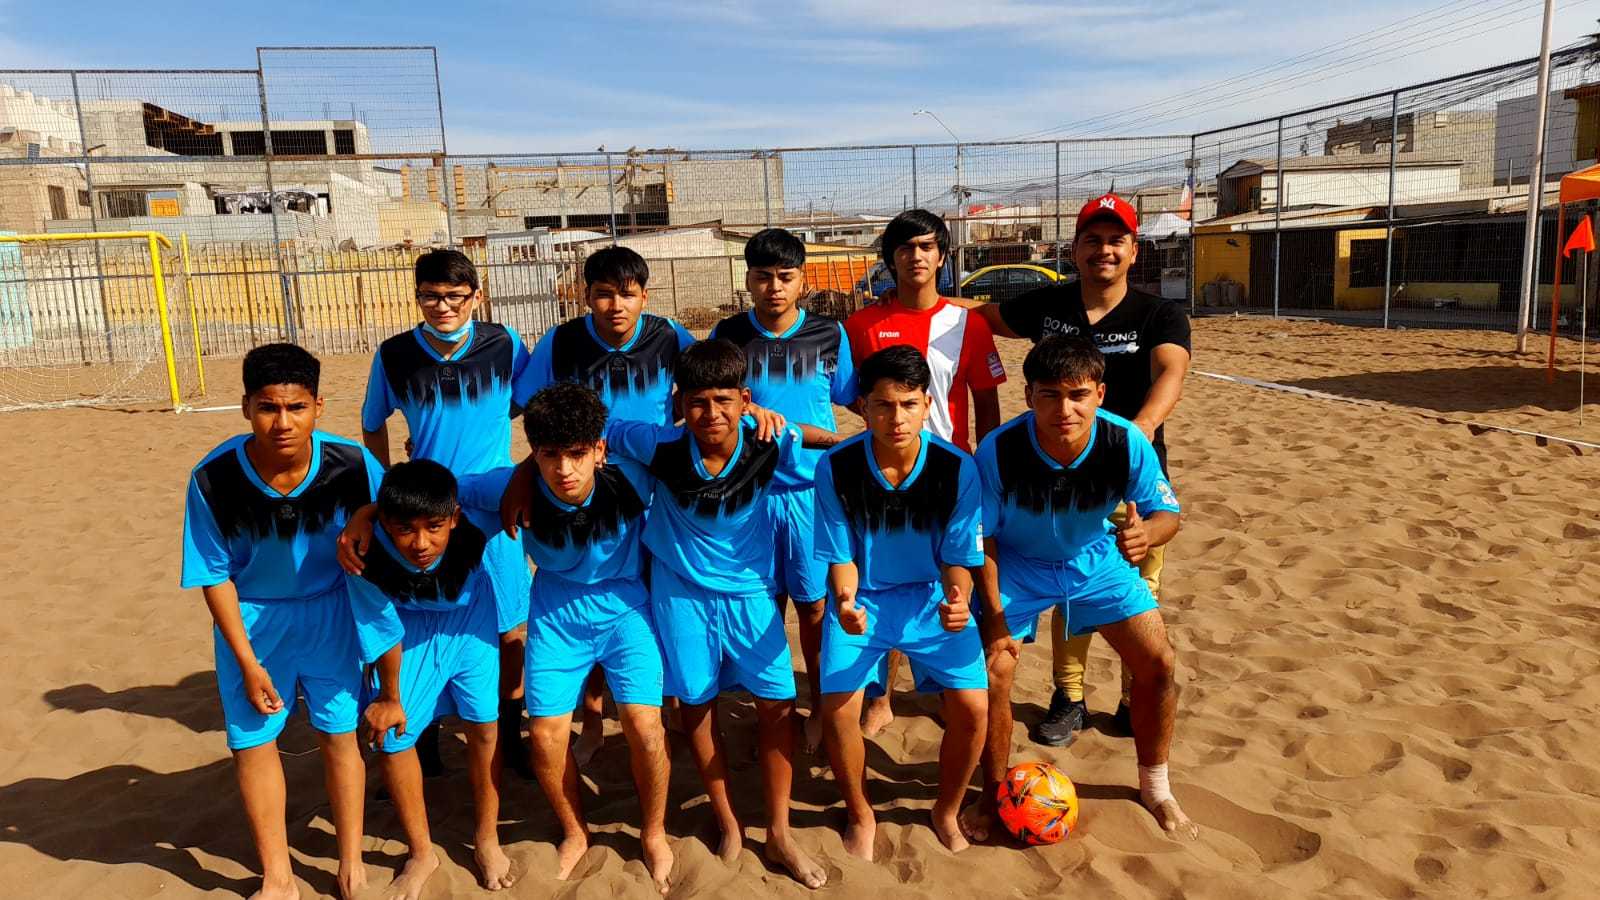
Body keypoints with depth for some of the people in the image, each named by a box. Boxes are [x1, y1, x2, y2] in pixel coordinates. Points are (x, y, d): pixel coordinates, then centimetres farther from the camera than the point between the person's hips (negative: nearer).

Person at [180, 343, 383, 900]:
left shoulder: (351, 465, -25)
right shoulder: (213, 479, -24)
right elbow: (215, 575, -11)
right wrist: (248, 663, -9)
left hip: (329, 610, 0)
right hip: (250, 618, 1)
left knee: (339, 734, 8)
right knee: (252, 743, 6)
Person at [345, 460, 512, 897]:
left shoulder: (470, 534, -40)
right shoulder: (369, 556, -36)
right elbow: (383, 632, -20)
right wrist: (389, 697, -4)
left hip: (468, 617, 0)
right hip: (409, 624, 1)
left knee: (485, 724, -3)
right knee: (393, 736, -2)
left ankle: (487, 839, 22)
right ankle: (421, 852, 21)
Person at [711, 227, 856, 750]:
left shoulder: (829, 335, -1)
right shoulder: (728, 335, 0)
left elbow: (851, 400, 7)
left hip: (811, 491, -1)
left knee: (813, 605, 6)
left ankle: (819, 707, 24)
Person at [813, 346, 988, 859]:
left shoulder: (957, 469, -17)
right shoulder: (836, 467, -17)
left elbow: (958, 558, -9)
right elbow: (841, 557, -9)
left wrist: (957, 601, -31)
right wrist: (844, 602, -30)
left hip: (932, 595, 1)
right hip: (862, 598, 0)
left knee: (972, 705, -13)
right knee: (838, 707, -16)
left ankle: (947, 811, 18)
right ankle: (861, 816, 15)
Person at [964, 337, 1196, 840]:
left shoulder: (1127, 443, -28)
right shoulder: (999, 450, -31)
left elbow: (1167, 512, -15)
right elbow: (983, 536, -17)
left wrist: (1147, 533, -41)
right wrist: (994, 615, -18)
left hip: (1097, 560, 2)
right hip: (1018, 566, -2)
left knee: (1159, 665, -2)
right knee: (992, 673, -13)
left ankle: (1154, 788, 24)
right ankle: (995, 793, 14)